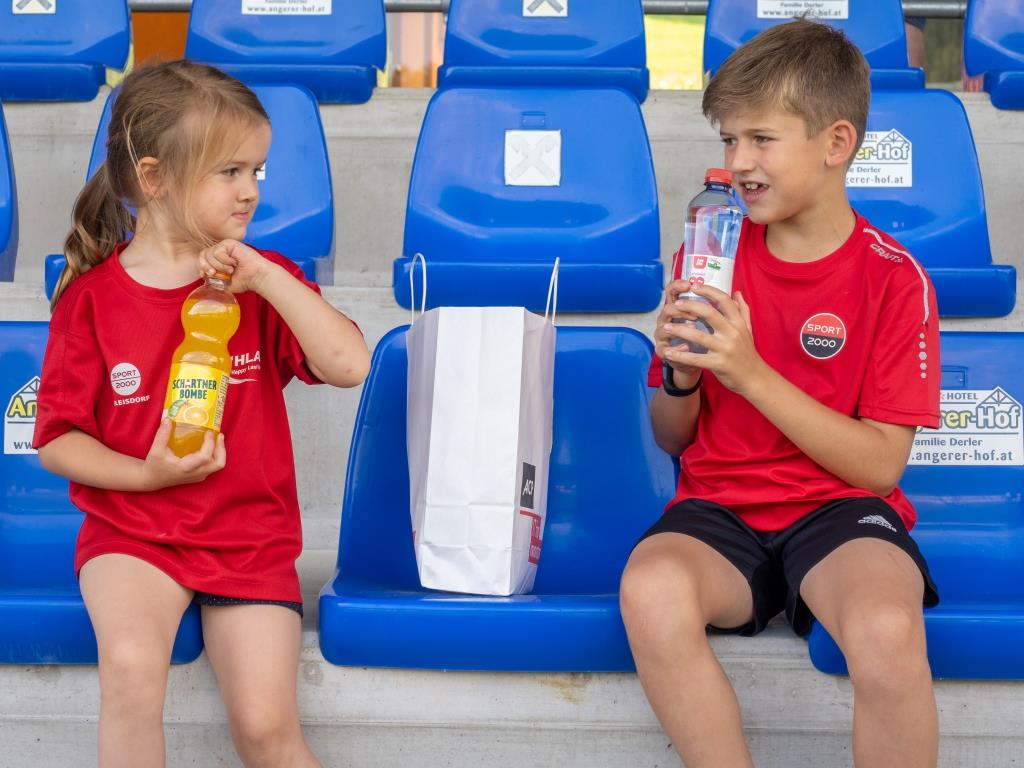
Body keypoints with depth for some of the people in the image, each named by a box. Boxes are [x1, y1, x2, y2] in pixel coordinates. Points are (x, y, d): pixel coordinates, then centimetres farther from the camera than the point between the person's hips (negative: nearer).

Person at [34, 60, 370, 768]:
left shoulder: (263, 279, 1)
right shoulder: (91, 298, -4)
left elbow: (350, 366, -13)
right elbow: (57, 440, -1)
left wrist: (266, 277, -19)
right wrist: (146, 473, -17)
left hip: (250, 534, 1)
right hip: (131, 531, -1)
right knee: (131, 666, -30)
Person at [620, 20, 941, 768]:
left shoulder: (895, 279, -4)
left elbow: (881, 464, -9)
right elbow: (674, 439, 11)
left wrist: (751, 373, -18)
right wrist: (681, 374, -12)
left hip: (841, 509, -2)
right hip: (720, 505, 2)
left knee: (888, 629, -36)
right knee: (650, 591, -33)